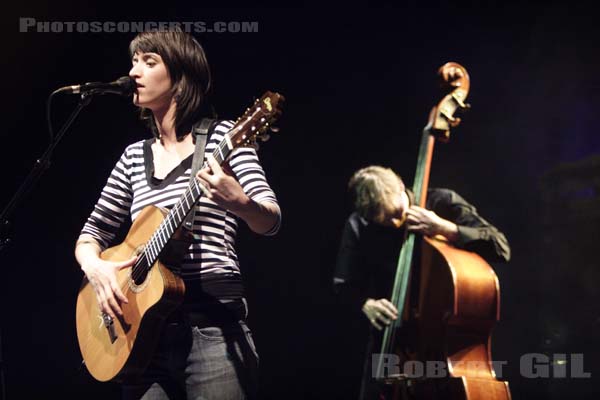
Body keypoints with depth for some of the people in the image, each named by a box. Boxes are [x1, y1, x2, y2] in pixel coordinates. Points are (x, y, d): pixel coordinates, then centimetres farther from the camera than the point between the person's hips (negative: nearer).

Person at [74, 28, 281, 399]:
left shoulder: (222, 136, -1)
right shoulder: (134, 156, 15)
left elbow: (271, 222, -12)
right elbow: (92, 233, 20)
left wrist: (238, 202, -34)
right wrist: (94, 266, -3)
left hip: (213, 329, -5)